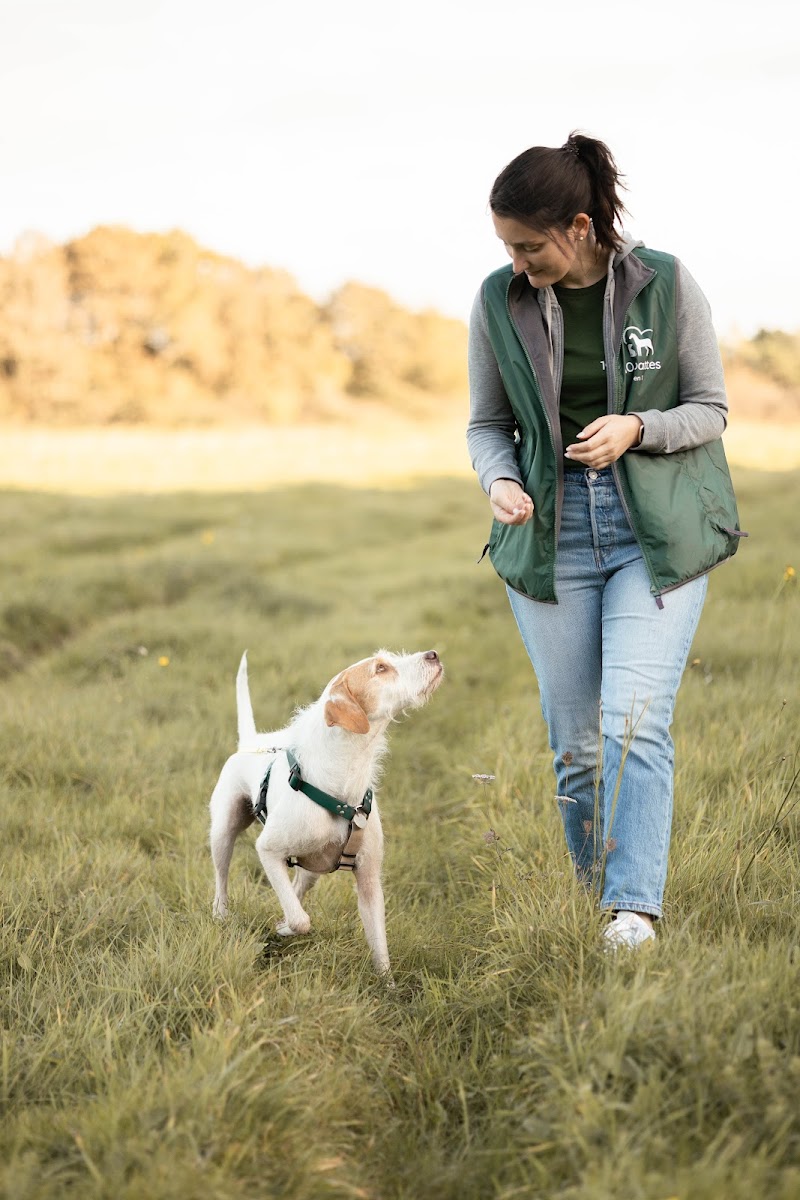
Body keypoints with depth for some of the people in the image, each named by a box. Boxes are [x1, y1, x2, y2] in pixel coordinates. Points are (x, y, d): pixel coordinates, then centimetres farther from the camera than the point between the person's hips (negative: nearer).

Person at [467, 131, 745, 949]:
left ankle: (635, 907, -12)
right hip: (551, 533, 2)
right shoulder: (499, 301, -1)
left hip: (658, 532, -2)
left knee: (635, 721, -15)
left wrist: (636, 428, -19)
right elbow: (487, 423, 8)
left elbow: (711, 409, 0)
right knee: (574, 740, 4)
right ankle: (594, 895, 20)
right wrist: (500, 481, -13)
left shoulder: (666, 285, -7)